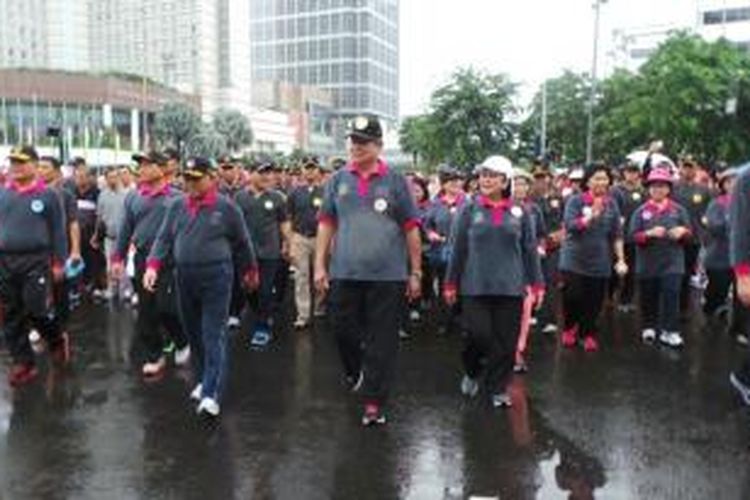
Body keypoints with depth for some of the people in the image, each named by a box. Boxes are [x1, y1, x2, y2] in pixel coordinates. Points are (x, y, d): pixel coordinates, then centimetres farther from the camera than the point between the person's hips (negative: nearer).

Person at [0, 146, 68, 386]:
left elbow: (57, 231, 0)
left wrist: (59, 262, -1)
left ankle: (57, 340, 26)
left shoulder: (47, 195, -2)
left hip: (35, 261, -4)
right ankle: (23, 362, 19)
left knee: (36, 310, -4)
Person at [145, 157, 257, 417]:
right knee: (193, 332, 14)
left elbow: (241, 242, 5)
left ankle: (212, 394, -9)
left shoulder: (225, 206, -4)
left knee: (214, 335, -7)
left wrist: (250, 271, 12)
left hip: (216, 276, -5)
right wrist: (153, 265, -11)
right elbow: (164, 238, 4)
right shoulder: (177, 206, 7)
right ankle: (204, 379, 32)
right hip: (184, 277, 5)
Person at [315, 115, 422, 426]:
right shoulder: (339, 180, 7)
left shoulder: (395, 181, 1)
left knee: (382, 341, 3)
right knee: (344, 331, 11)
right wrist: (320, 265, 3)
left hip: (387, 275, -2)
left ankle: (374, 402, 14)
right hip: (345, 273, 2)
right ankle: (356, 373, 40)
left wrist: (415, 272, 1)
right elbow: (326, 224, 9)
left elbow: (411, 229, 2)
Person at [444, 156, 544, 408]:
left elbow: (530, 250, 8)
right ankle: (472, 372, 27)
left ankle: (498, 388, 21)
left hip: (510, 287, 2)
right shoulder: (470, 209, 1)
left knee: (506, 341, 5)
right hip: (476, 286, -1)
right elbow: (458, 249, 3)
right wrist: (451, 283, 4)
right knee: (479, 335, -3)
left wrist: (536, 283, 6)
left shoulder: (520, 212, 4)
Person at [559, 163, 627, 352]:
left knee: (594, 302, 3)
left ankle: (589, 334, 23)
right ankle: (570, 328, 22)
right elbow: (570, 225, -16)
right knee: (573, 298, -6)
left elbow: (617, 235, 5)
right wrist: (592, 215, -28)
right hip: (574, 260, -2)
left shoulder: (611, 204, 5)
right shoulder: (576, 200, -4)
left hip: (599, 263, 3)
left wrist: (621, 260, 0)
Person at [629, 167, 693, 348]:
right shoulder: (641, 211, 0)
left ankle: (669, 331, -4)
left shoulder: (679, 210, 5)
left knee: (671, 294, -10)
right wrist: (649, 233, -23)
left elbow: (690, 235, 9)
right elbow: (633, 236, -6)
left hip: (672, 261, 0)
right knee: (649, 297, 10)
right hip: (648, 262, 0)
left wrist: (683, 231, -14)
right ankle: (649, 327, 29)